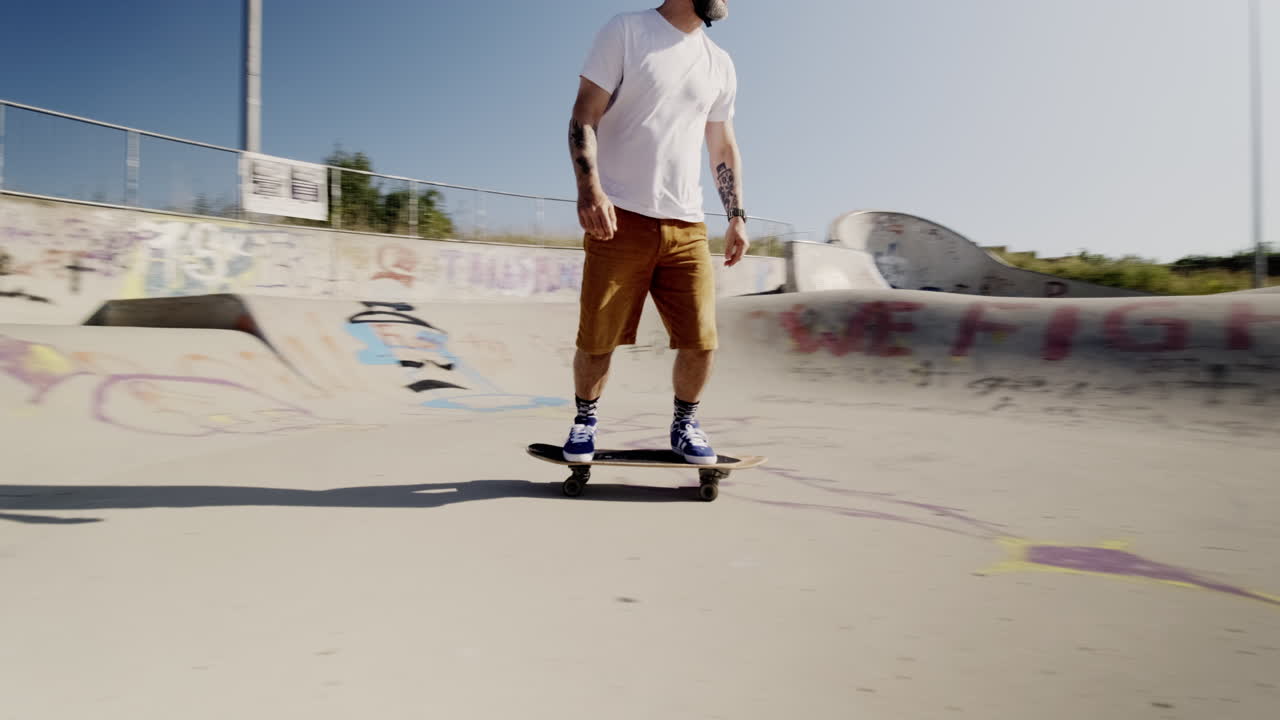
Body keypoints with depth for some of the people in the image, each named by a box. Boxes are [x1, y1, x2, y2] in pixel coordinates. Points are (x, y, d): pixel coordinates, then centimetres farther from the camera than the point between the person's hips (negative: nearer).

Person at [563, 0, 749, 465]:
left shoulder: (720, 65, 17)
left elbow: (724, 149, 23)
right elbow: (584, 117, -4)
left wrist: (737, 217, 15)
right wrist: (589, 186, -19)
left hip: (687, 226, 4)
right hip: (620, 217, -3)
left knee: (701, 341, -4)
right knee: (596, 340, -1)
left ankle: (685, 424, 21)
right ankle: (585, 421, 24)